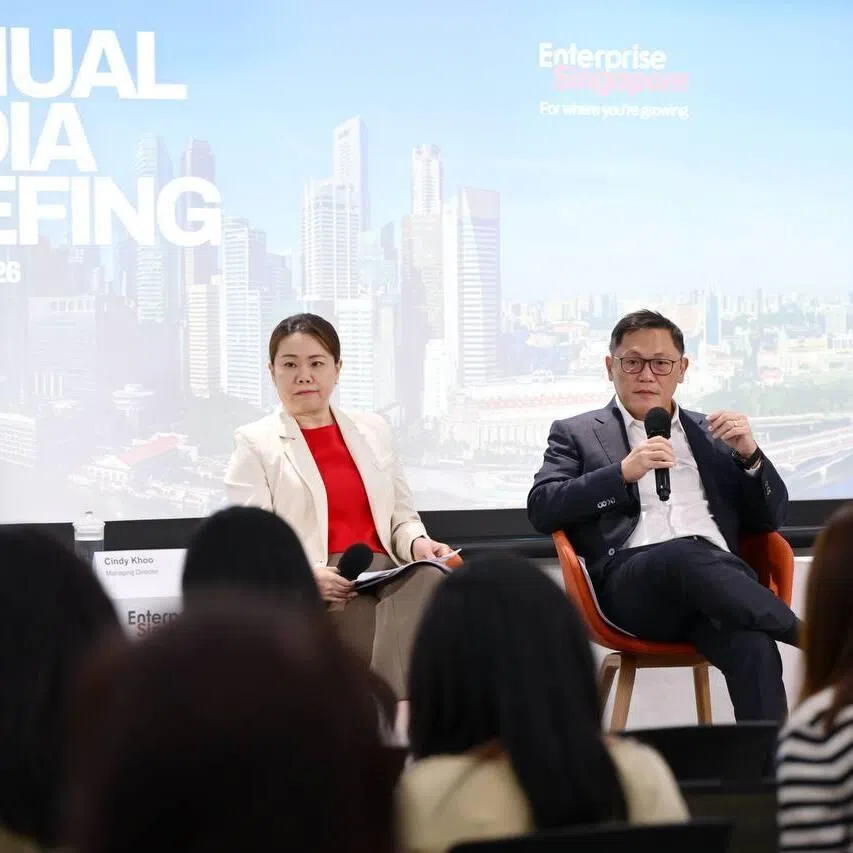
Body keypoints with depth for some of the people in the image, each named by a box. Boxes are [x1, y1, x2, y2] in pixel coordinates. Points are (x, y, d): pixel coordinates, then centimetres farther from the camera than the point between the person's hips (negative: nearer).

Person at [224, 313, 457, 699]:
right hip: (308, 592, -5)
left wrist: (417, 543, -2)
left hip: (384, 572, 5)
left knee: (428, 579, -33)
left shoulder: (372, 429, 22)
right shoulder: (255, 443, 7)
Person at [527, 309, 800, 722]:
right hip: (631, 577, -3)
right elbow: (541, 509, 4)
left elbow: (769, 517, 23)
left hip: (715, 572, 3)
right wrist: (623, 471, -7)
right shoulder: (577, 434, 21)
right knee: (686, 555, -40)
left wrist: (750, 454, 4)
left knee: (752, 647, -34)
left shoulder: (710, 433, 28)